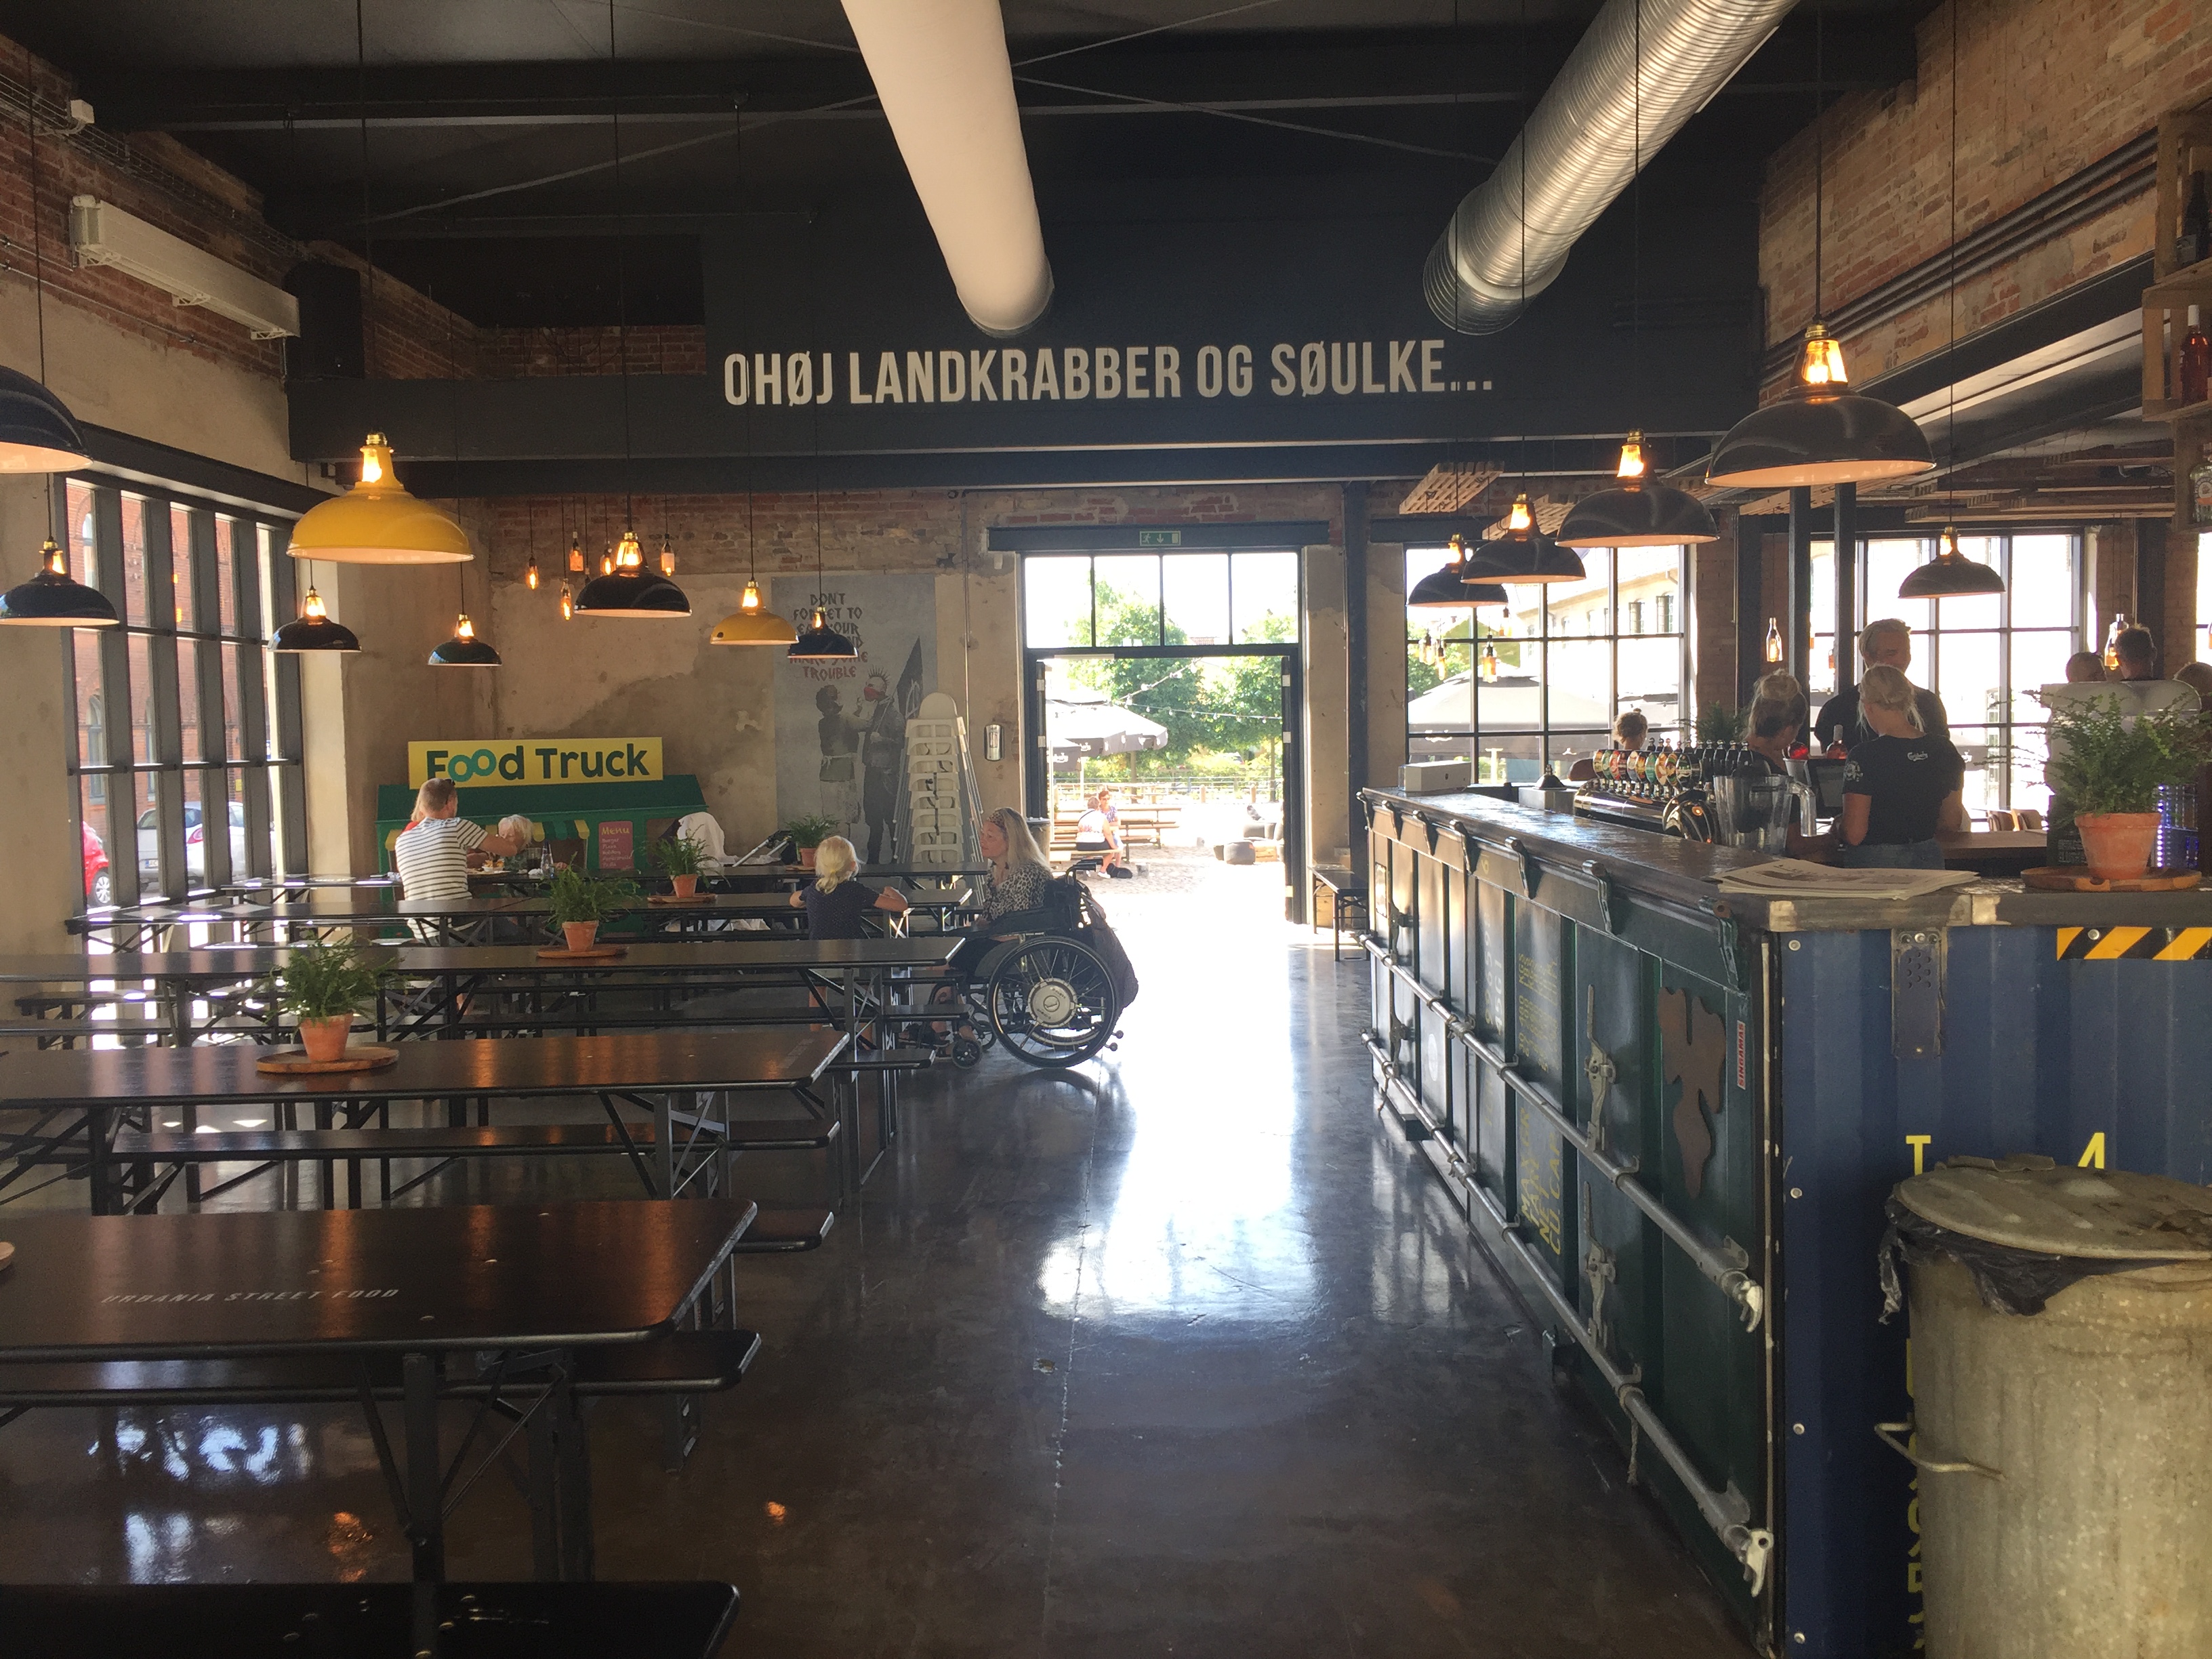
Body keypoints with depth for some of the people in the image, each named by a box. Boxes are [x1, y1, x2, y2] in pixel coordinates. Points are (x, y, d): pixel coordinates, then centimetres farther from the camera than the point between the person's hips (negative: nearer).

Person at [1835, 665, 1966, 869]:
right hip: (1928, 858, 6)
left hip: (1873, 865, -6)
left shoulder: (1865, 755, -14)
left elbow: (1854, 834, -16)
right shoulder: (1943, 749, 3)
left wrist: (1838, 825, 6)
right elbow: (1953, 821, 14)